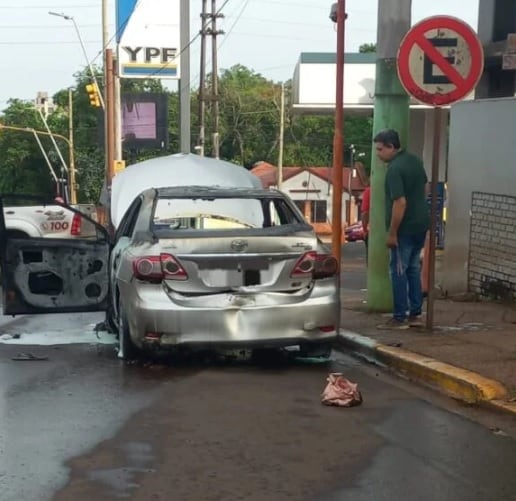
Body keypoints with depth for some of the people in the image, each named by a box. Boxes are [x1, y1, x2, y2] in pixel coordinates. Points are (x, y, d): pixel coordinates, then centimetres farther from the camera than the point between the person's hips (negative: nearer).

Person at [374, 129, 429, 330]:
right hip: (421, 223, 9)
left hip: (405, 228, -9)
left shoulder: (395, 169, -20)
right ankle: (415, 314, 20)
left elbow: (400, 203, -25)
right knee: (413, 269, 16)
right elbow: (425, 188, 19)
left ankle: (400, 318, 3)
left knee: (399, 271, -1)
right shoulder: (415, 160, 8)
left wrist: (392, 233, -20)